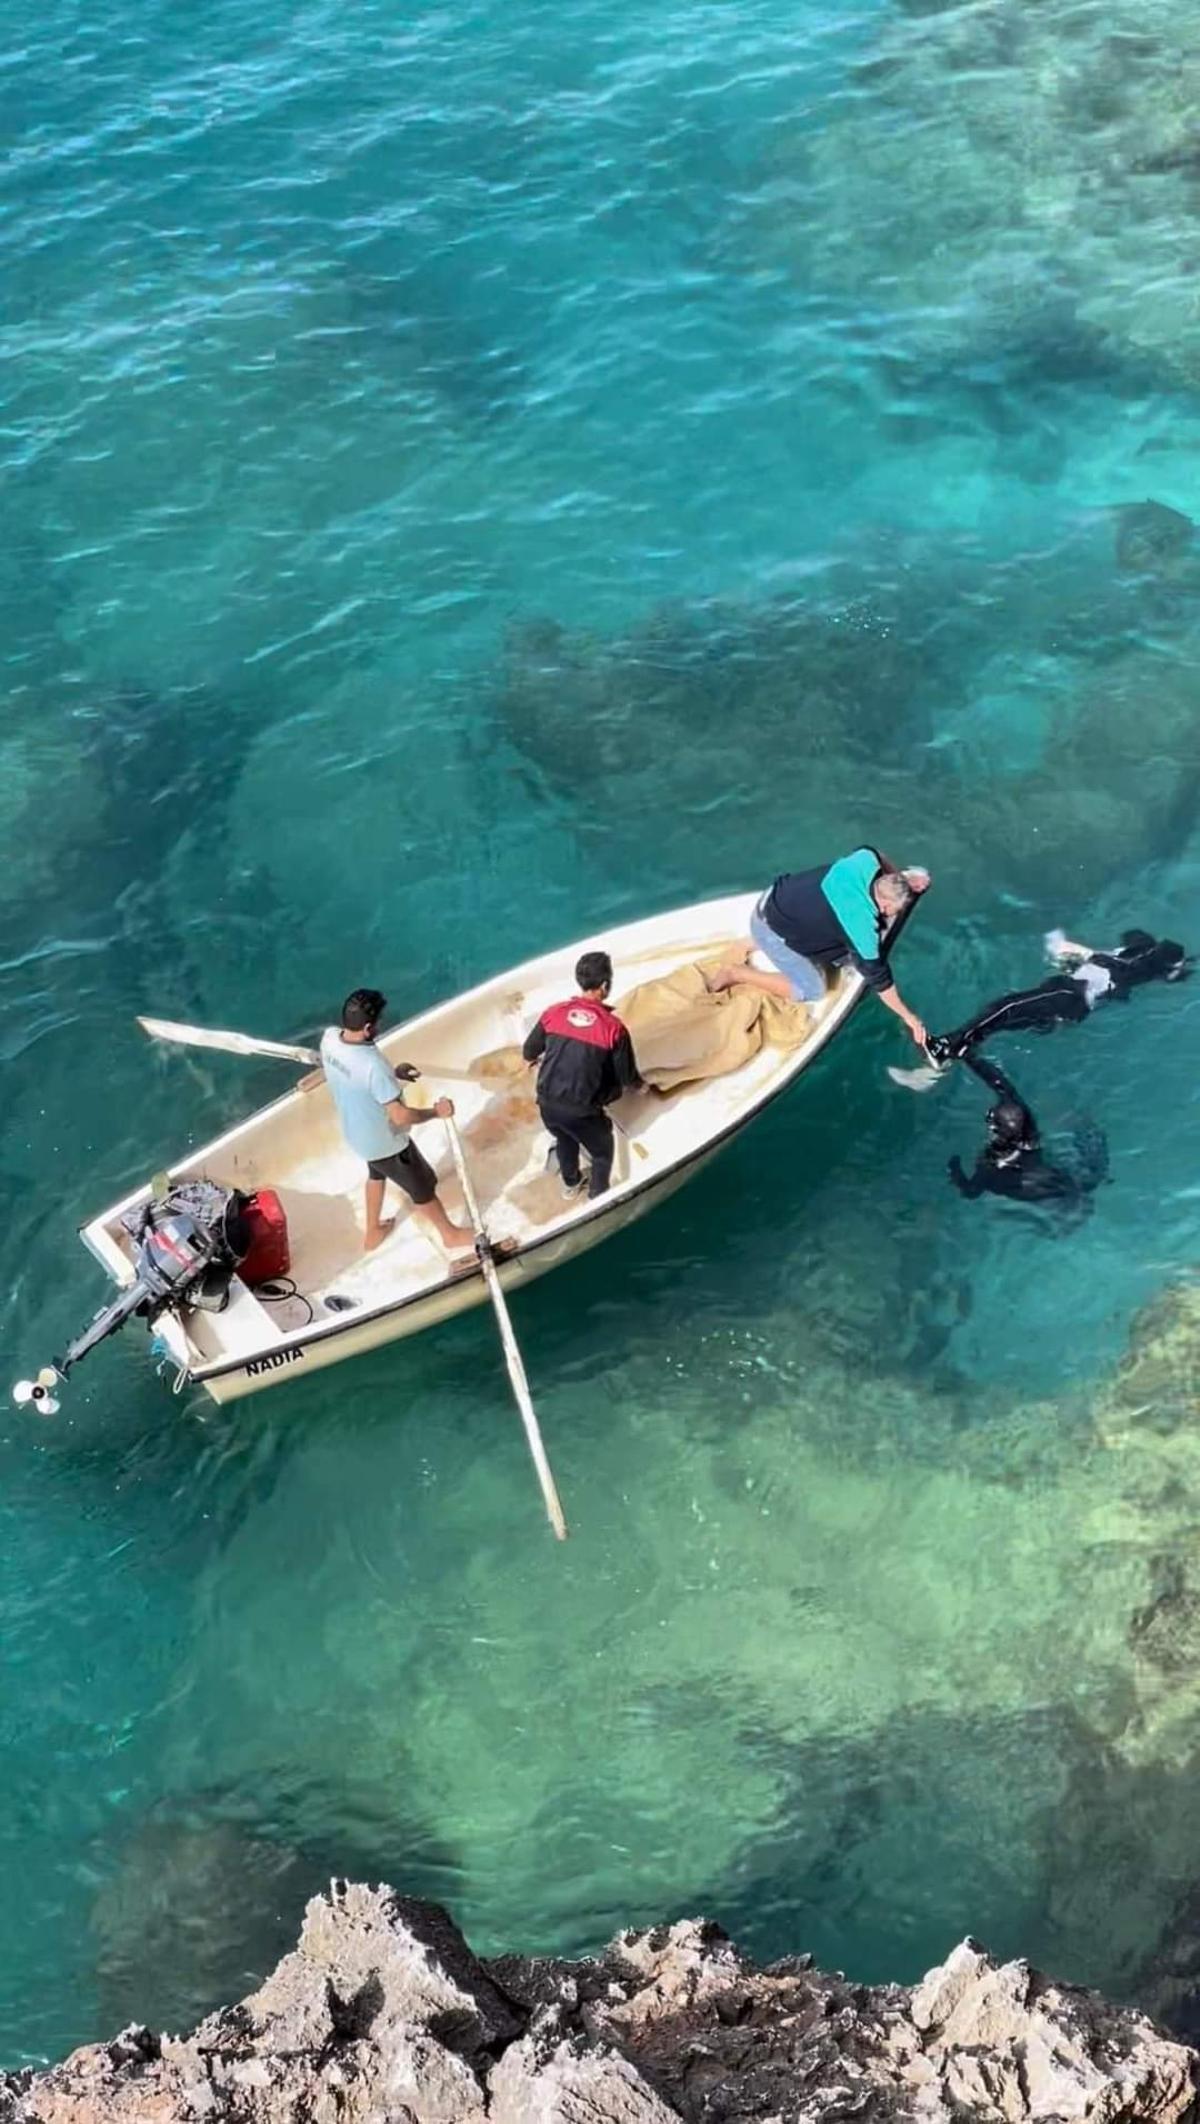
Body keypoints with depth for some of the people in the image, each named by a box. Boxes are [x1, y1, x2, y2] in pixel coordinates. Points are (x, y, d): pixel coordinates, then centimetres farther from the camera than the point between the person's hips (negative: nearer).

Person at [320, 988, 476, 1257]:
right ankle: (451, 1235, 44)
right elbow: (401, 1116, -34)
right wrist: (436, 1111, -17)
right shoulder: (372, 1065, -41)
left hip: (356, 1132, 7)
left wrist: (392, 1073, 6)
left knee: (376, 1173, 37)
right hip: (386, 1142, -7)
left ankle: (373, 1232, 56)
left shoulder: (329, 1037, -18)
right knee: (423, 1187, 19)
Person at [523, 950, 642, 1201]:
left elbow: (529, 1053, 10)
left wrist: (539, 1059, 36)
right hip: (582, 1110, -4)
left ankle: (571, 1183, 58)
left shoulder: (554, 1013, -4)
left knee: (565, 1138, 36)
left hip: (547, 1103, 5)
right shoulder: (613, 1027, -15)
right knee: (602, 1152, 26)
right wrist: (639, 1086, 19)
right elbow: (627, 1077, -5)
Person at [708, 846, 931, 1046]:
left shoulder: (866, 860, -14)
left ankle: (758, 944, 24)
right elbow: (878, 978, -20)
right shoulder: (861, 924, -30)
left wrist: (902, 879, 7)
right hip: (771, 927, -8)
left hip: (777, 895, 8)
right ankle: (735, 975, 3)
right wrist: (907, 1016, -11)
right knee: (810, 991, -1)